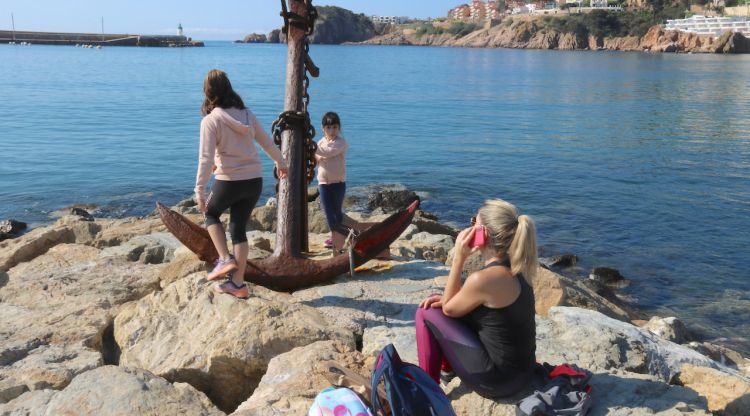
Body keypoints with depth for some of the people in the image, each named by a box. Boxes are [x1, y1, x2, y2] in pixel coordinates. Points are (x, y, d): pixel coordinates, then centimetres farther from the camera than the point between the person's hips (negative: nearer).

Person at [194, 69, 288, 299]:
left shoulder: (210, 120, -11)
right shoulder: (247, 114, 5)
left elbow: (206, 158, -17)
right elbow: (268, 143, 14)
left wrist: (199, 190, -15)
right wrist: (281, 163, 30)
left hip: (229, 181, -5)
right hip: (254, 181, 5)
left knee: (211, 214, 24)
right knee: (238, 228, 14)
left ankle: (225, 260, 7)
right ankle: (237, 283, 17)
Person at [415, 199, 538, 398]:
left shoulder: (483, 278, -27)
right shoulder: (514, 267, -1)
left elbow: (449, 309, -8)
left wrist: (458, 259, -13)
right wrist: (446, 299, 4)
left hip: (497, 379, -8)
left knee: (426, 313, 0)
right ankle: (448, 365, 34)